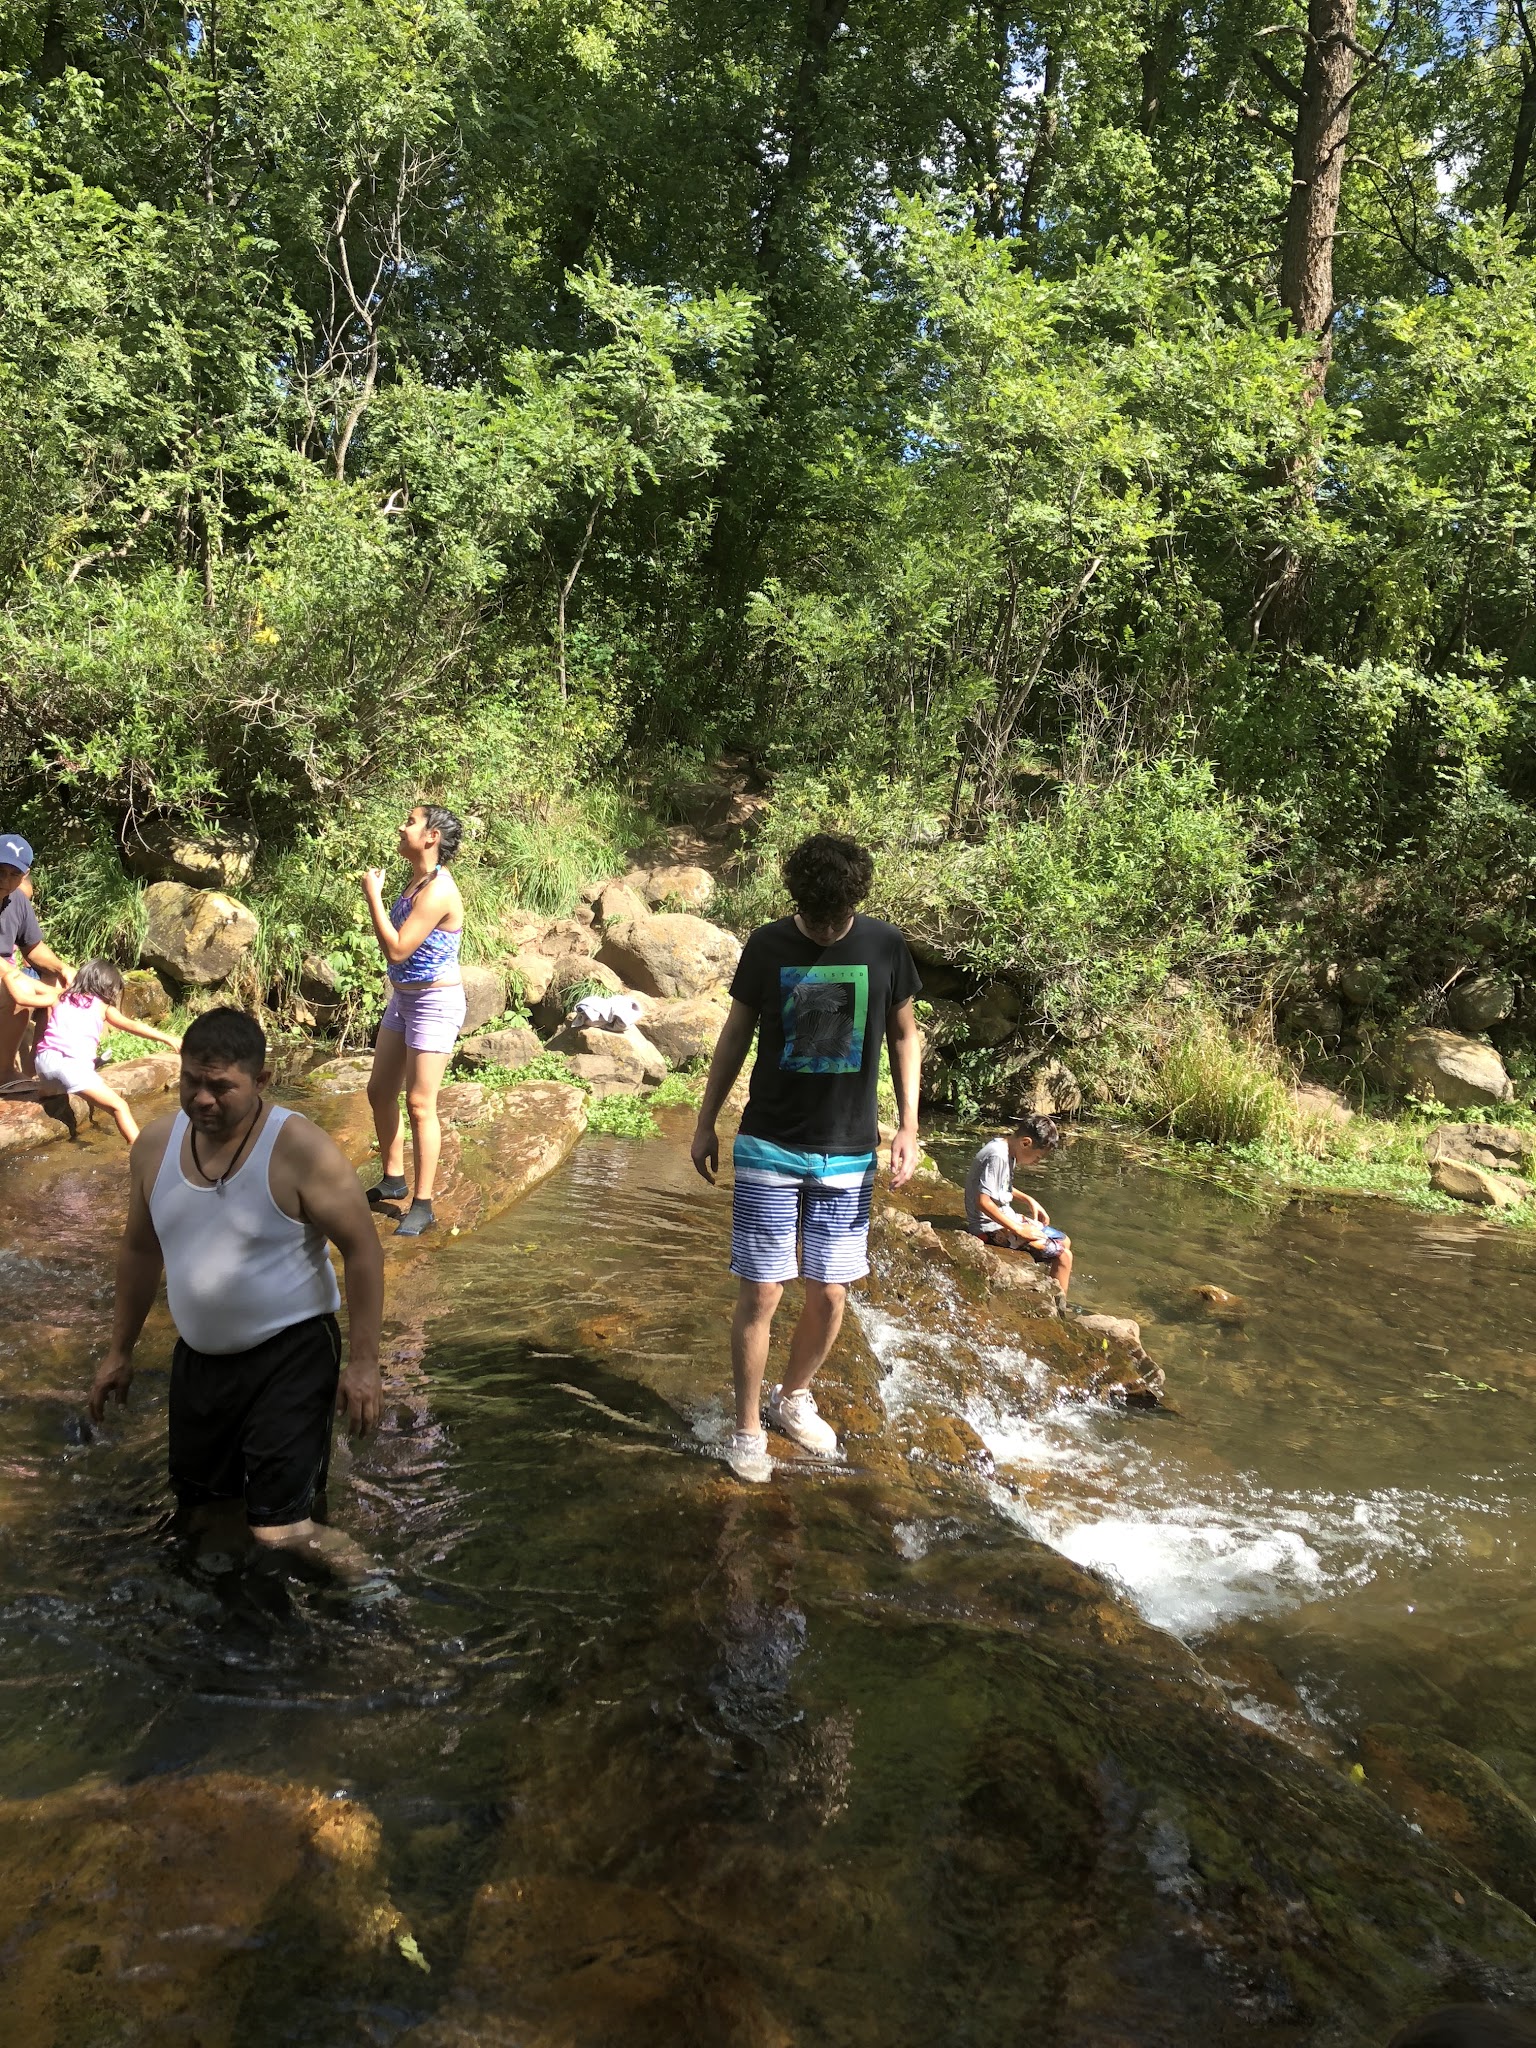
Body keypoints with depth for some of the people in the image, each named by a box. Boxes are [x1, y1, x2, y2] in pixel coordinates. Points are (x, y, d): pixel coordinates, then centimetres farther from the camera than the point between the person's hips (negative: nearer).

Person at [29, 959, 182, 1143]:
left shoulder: (60, 997, 22)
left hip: (43, 1060, 6)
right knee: (119, 1106, -9)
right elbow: (133, 1027, 3)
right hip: (73, 1065, -6)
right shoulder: (103, 1007, 12)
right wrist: (168, 1039, 3)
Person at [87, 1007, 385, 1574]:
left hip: (290, 1352, -6)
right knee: (196, 1500, 21)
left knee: (277, 1526, -10)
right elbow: (141, 1250, 11)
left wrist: (363, 1362, -18)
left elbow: (362, 1249, -16)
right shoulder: (155, 1146, -3)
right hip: (198, 1356, 6)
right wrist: (119, 1351, 15)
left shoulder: (300, 1150, -20)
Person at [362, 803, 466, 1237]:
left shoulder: (438, 891, -22)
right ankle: (393, 1180, 31)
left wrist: (373, 895, -17)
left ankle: (422, 1206, 4)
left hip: (435, 1002, -10)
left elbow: (397, 949, -24)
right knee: (379, 1091, 15)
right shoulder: (415, 881, 8)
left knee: (420, 1103, -6)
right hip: (403, 998, 10)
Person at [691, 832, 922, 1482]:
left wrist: (908, 1126, 0)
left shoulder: (885, 946, -4)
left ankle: (793, 1397, 32)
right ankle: (748, 1427, 16)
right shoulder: (766, 946, -5)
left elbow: (903, 1035, 7)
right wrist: (706, 1122, 7)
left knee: (831, 1295, 7)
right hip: (768, 1147, -1)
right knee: (760, 1293, -2)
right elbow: (736, 1034, 5)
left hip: (848, 1153, 1)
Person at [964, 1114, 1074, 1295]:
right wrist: (1019, 1229, -22)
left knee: (1064, 1242, 15)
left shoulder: (1007, 1151, 6)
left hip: (1005, 1217, 10)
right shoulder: (997, 1157, -24)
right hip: (992, 1227, -10)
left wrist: (1029, 1200, 11)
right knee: (1062, 1256, -14)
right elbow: (983, 1201, -28)